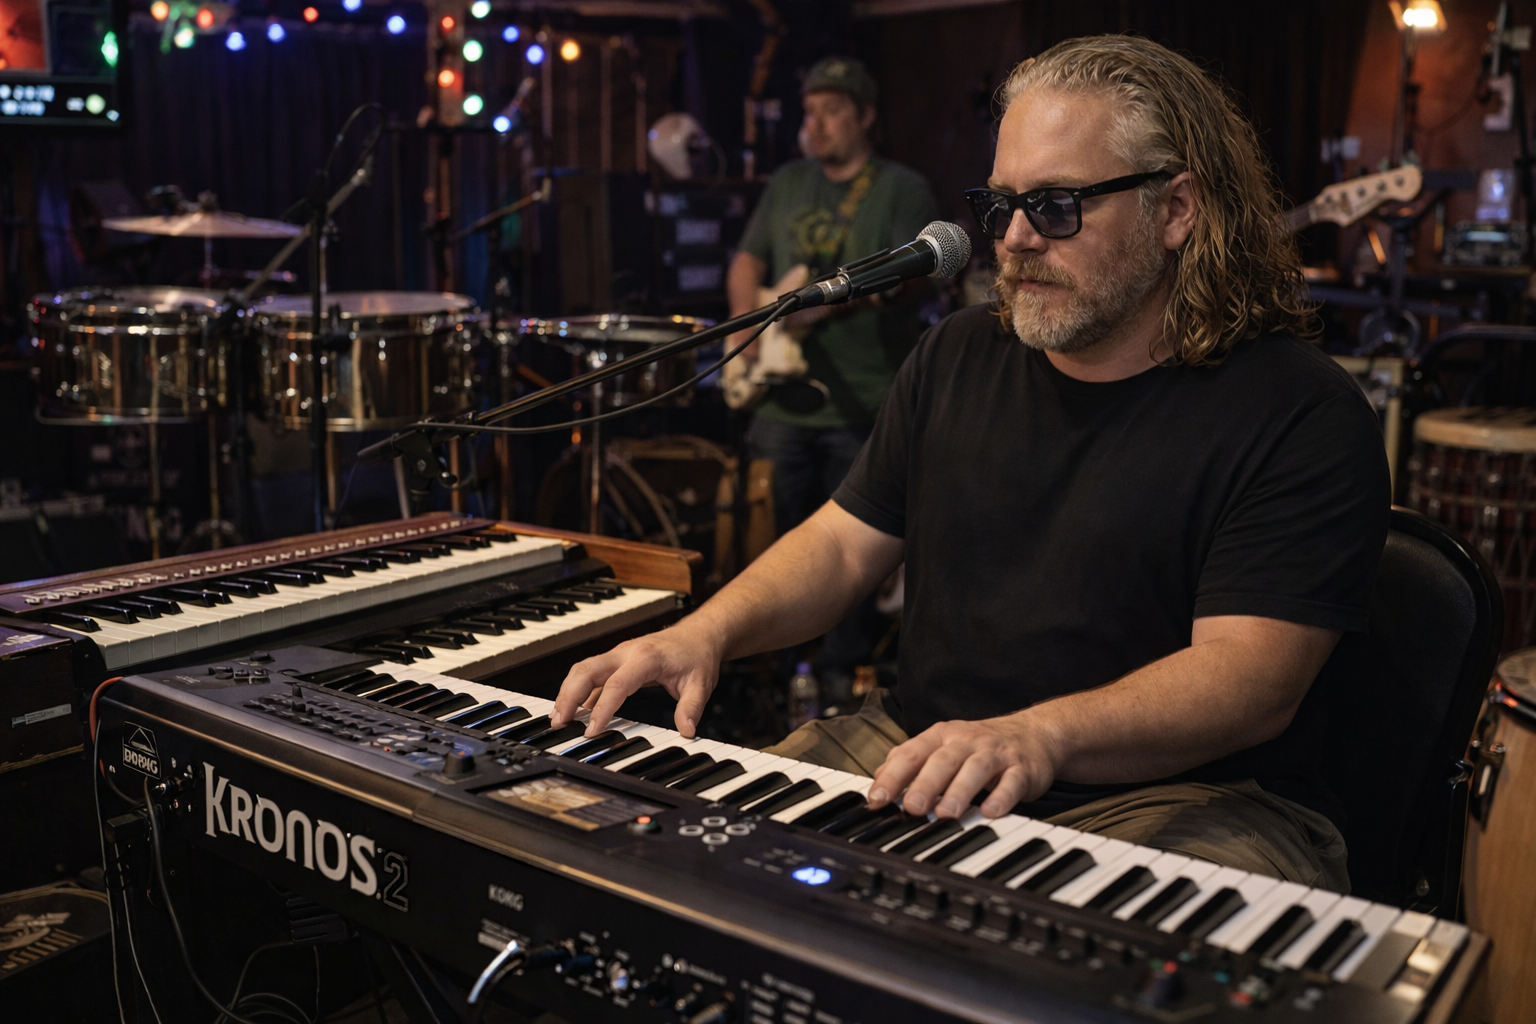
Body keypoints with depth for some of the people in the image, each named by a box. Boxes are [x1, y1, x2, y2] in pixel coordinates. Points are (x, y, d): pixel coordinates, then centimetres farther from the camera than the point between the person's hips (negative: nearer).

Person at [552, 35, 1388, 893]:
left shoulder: (1303, 415, -9)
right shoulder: (960, 360, 11)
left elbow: (1253, 675, -20)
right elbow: (845, 541, 14)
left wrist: (1041, 735, -37)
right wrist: (709, 631, -5)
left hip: (1180, 798, -5)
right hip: (918, 759, 6)